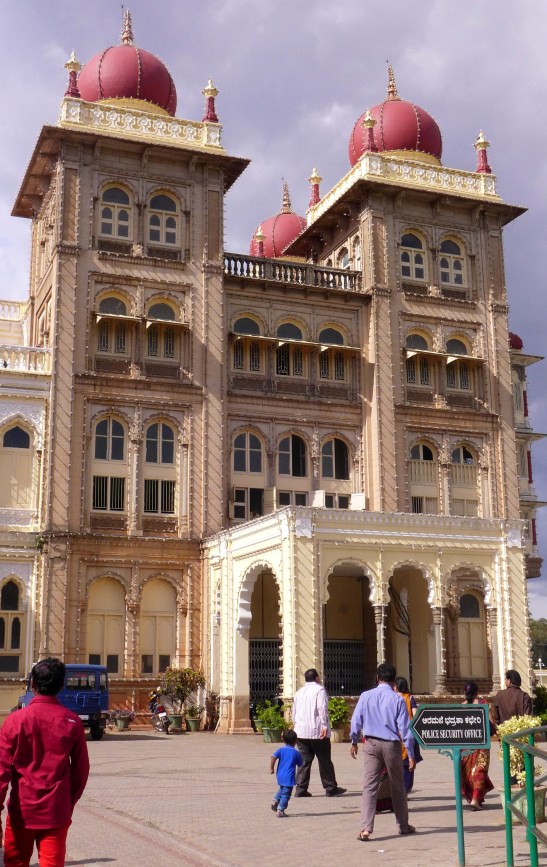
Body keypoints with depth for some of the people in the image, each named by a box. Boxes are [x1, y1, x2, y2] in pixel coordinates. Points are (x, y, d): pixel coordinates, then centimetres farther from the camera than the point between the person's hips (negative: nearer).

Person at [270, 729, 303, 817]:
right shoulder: (296, 753, -1)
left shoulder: (281, 750, 4)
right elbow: (300, 765, 7)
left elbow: (274, 757, -11)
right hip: (289, 777, -4)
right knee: (286, 793, -2)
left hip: (280, 776, 4)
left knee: (282, 789, 28)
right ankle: (280, 810, -9)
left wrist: (271, 768, -4)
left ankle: (275, 801, 13)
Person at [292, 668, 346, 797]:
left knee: (304, 760, 8)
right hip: (317, 731, -6)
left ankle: (300, 789, 2)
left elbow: (294, 713, 19)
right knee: (324, 760, 5)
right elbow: (322, 709, -17)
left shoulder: (299, 692, 17)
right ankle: (330, 788, 11)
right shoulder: (319, 690, -4)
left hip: (301, 732, 6)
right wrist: (325, 726, -19)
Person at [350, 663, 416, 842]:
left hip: (371, 745, 1)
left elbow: (356, 721, 3)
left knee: (369, 786, -1)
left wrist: (354, 742, 20)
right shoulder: (397, 699, -7)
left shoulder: (365, 696, -1)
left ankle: (365, 829, -13)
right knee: (397, 787, 15)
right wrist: (411, 754, -1)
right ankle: (403, 826, 29)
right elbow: (404, 727, -7)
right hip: (391, 745, -1)